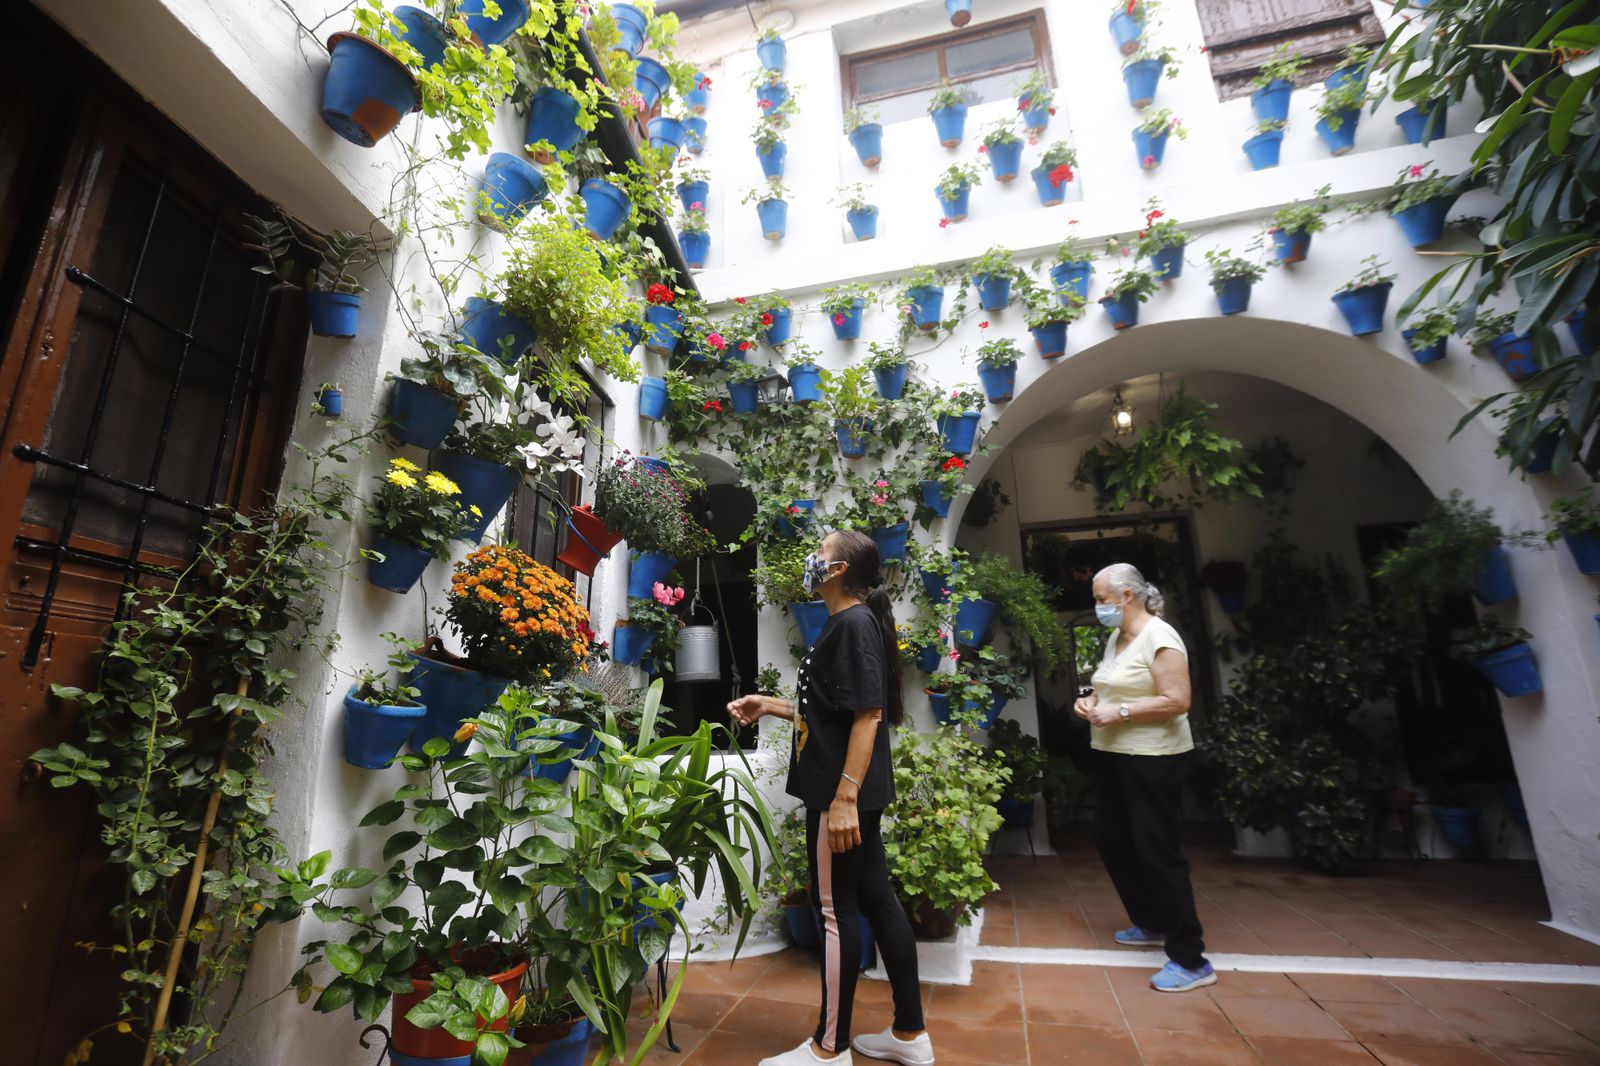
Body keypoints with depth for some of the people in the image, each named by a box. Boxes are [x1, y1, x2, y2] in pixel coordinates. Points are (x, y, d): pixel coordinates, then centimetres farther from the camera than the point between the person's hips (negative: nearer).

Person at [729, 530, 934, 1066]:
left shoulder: (854, 624, -17)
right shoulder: (845, 625, 13)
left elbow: (868, 714, -23)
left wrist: (844, 797, -25)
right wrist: (769, 706, 15)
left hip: (843, 792, -10)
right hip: (852, 792, 10)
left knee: (837, 909, 4)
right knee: (875, 899, 16)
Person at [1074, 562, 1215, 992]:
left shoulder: (1159, 637, -16)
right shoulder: (1115, 638, 11)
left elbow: (1178, 701, -22)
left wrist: (1120, 712, -23)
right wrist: (1090, 701, 2)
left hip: (1154, 759, -9)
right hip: (1113, 756, 10)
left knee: (1157, 851, -4)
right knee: (1111, 840, 16)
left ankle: (1191, 960, 9)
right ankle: (1151, 924, 35)